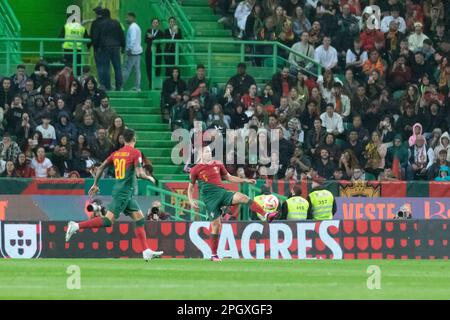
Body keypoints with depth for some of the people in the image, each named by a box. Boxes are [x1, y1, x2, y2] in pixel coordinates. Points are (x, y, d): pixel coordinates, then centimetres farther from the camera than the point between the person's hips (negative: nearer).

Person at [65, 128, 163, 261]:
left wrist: (95, 184, 20)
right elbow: (139, 174, -17)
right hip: (124, 193, -8)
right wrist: (149, 178, 2)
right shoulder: (135, 153, -9)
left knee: (140, 219, 11)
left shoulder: (116, 153, 11)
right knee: (108, 221, -13)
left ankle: (147, 252, 9)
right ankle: (76, 226, -18)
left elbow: (101, 167, 12)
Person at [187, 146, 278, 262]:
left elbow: (229, 177, 23)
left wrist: (246, 180, 14)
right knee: (216, 225, -6)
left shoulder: (218, 164, 14)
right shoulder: (195, 170, 3)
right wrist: (191, 201, -5)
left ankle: (266, 215, -33)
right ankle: (214, 255, 5)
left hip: (221, 192, 3)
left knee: (242, 197, -23)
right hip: (210, 198, -3)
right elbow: (190, 187, 11)